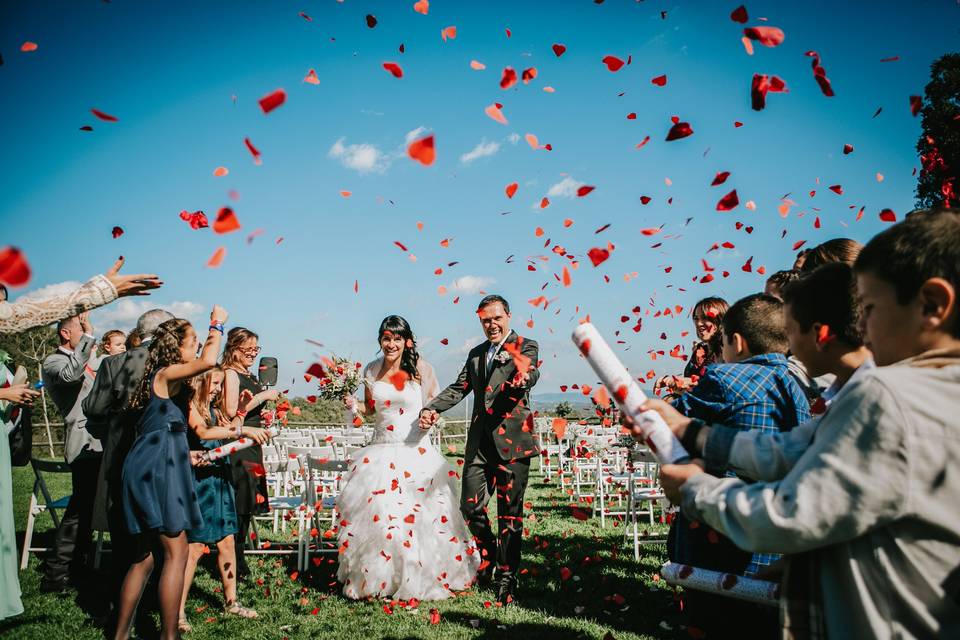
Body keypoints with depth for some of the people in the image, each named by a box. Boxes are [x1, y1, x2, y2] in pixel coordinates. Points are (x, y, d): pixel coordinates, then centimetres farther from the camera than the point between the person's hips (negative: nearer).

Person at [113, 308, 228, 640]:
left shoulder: (162, 377, 18)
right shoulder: (168, 373, -9)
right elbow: (208, 361, -28)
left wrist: (183, 453, 24)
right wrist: (217, 325, -13)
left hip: (152, 466, 10)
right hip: (158, 467, -10)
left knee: (147, 554, 14)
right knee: (177, 553, -6)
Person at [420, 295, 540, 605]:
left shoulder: (525, 346, 0)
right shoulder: (476, 353, 18)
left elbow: (531, 372, -20)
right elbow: (459, 387, 15)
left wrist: (523, 377, -45)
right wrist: (431, 408, -2)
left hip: (511, 440, -5)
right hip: (480, 442, 5)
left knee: (510, 510, 1)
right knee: (470, 505, 8)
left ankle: (507, 577, 13)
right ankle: (488, 554, 35)